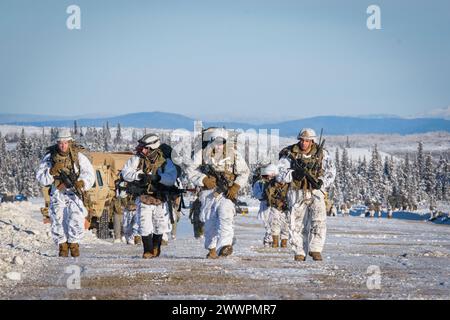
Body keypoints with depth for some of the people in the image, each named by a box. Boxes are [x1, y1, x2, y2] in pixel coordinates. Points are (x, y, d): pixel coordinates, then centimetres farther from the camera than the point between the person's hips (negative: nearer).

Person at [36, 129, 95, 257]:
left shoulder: (78, 157, -4)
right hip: (57, 193, 1)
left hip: (74, 193, -1)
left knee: (76, 220, -15)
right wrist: (53, 171, -21)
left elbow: (90, 174, -5)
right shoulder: (49, 157, -2)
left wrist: (82, 182, -24)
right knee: (58, 220, -5)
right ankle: (62, 246, 8)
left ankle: (74, 244, 4)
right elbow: (40, 177, -5)